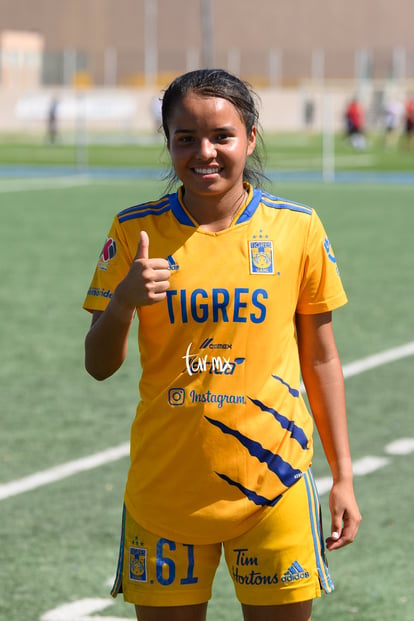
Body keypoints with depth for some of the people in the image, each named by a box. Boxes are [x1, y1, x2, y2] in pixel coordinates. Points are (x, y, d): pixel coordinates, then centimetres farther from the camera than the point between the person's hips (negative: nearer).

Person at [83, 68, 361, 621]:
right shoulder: (136, 232, -2)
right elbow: (100, 366, -1)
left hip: (273, 482, 0)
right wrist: (123, 300, -21)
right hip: (164, 487, 0)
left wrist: (343, 477, 5)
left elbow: (320, 358, 6)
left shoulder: (297, 228, -1)